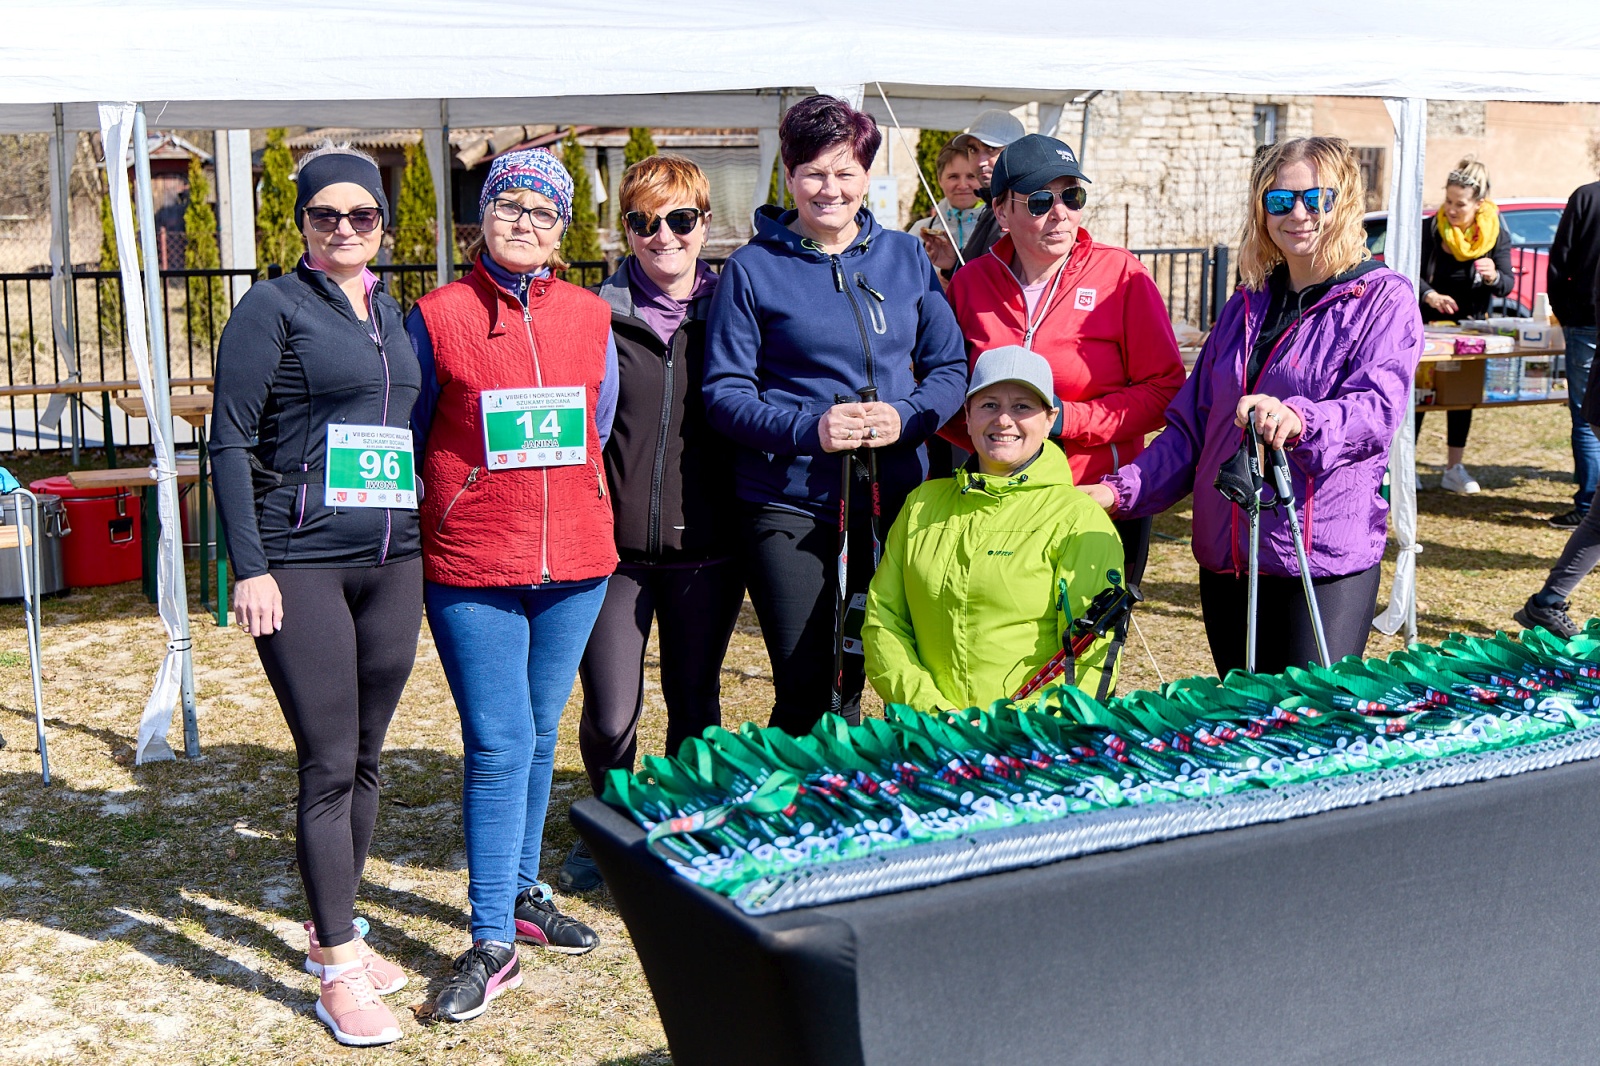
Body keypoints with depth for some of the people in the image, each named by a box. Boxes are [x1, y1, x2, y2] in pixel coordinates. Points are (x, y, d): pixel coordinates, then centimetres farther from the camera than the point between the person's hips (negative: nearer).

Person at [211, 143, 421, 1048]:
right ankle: (338, 968, 8)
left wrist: (424, 538, 14)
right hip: (301, 565, -6)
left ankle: (337, 929, 27)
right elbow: (230, 442, -7)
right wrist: (249, 566, -13)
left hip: (393, 560, 6)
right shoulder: (272, 309, -4)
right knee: (330, 765, -2)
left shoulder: (393, 314, 14)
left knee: (367, 758, 12)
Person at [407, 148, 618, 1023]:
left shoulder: (590, 317, 8)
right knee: (499, 744, -6)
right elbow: (405, 440, 6)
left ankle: (520, 891, 30)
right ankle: (492, 942, 1)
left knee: (538, 733, 14)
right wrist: (465, 501, 4)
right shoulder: (437, 316, -1)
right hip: (471, 566, -4)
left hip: (574, 559, 4)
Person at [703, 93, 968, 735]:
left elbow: (951, 366, 10)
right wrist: (808, 428, -19)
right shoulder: (753, 268, 0)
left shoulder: (905, 257, 10)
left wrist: (908, 416, -10)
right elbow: (724, 394, -3)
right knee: (806, 693, -3)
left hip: (895, 498, 3)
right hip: (788, 507, -3)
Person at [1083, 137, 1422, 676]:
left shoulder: (1384, 300, -1)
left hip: (1326, 562, -5)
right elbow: (1191, 425, 17)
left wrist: (1297, 419, -38)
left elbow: (1377, 408, -18)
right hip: (1226, 560, 5)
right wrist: (1122, 489, 2)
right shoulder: (1245, 307, 16)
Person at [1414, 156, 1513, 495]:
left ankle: (1454, 469, 15)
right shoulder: (1429, 229, -11)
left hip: (1468, 327, 2)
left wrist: (1493, 277, -33)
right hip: (1427, 324, -2)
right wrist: (1430, 295, -34)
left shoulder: (1497, 235, -6)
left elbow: (1507, 285, -10)